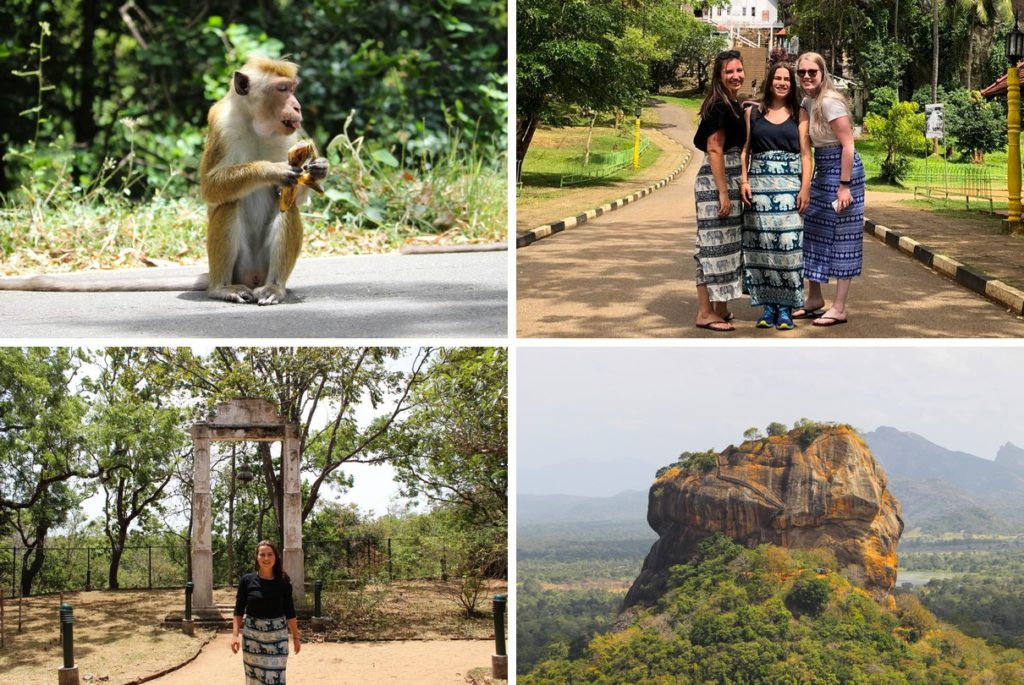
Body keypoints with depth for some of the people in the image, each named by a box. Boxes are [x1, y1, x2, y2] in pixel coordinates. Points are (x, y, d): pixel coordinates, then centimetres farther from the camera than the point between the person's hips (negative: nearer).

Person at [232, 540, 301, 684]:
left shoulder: (283, 581, -2)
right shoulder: (247, 580, -3)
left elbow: (290, 611, 5)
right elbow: (239, 610, 1)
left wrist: (296, 636, 6)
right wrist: (235, 635, -7)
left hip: (277, 636, 0)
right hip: (252, 636, 0)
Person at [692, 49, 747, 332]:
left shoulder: (733, 105, 15)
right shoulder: (719, 106, -15)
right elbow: (714, 150, -19)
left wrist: (739, 186, 19)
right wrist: (723, 193, -21)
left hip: (729, 179, 10)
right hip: (715, 181, -10)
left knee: (726, 244, 14)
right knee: (714, 244, -7)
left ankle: (720, 307, 22)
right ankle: (705, 312, -3)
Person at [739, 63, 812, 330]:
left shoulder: (799, 114, 8)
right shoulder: (753, 113, 10)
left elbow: (805, 153, 5)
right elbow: (744, 150, 10)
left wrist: (805, 187, -5)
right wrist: (744, 181, -2)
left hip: (790, 186, -1)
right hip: (759, 185, 1)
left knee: (788, 244, -7)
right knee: (762, 244, -1)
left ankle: (785, 307, -1)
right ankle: (767, 306, 7)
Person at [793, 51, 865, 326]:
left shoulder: (830, 102, -17)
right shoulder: (806, 103, 8)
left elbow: (848, 145, -19)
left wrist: (844, 186, -21)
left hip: (843, 170, -9)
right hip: (822, 174, 9)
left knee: (842, 237, -2)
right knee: (813, 232, 13)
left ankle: (839, 309, 3)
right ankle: (814, 299, 25)